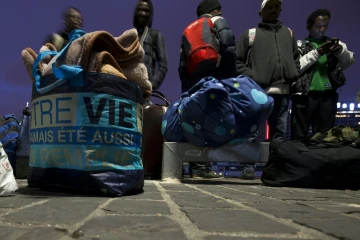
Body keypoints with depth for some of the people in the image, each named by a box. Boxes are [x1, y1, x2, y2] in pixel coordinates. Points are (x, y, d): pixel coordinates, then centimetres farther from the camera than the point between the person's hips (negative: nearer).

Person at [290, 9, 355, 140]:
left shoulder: (333, 43, 18)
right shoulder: (300, 45, 8)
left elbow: (349, 61, 7)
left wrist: (340, 50, -13)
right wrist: (317, 53, -13)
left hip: (328, 97, 3)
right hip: (304, 96, -3)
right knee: (299, 136, -2)